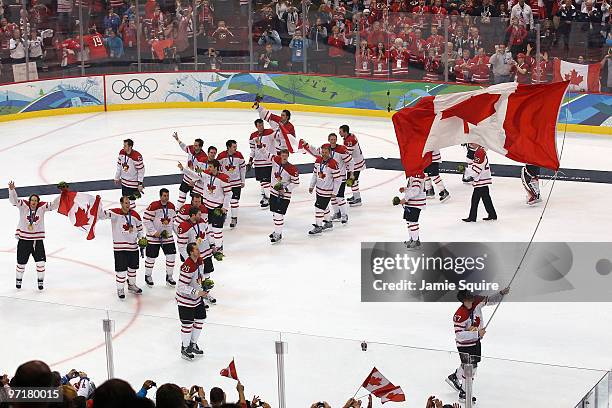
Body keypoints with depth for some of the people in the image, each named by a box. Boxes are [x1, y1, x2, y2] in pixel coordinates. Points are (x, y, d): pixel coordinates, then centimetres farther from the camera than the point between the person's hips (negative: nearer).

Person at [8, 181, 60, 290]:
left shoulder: (42, 207, -4)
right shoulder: (23, 206, -8)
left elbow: (53, 205, -6)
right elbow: (14, 200, -18)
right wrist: (12, 190, -35)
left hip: (38, 239, 1)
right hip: (23, 239, -1)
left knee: (40, 261, -2)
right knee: (21, 262, 12)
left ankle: (40, 281, 14)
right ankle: (18, 280, 33)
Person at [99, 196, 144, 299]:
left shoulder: (135, 215, 2)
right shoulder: (115, 213, -12)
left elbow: (139, 228, 14)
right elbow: (104, 214, -26)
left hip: (133, 246, 5)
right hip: (119, 247, -5)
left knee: (133, 267, 17)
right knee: (121, 269, -2)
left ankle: (132, 285, 37)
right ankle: (120, 289, 13)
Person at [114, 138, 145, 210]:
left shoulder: (137, 157, -24)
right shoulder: (122, 153, -3)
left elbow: (141, 170, -19)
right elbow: (119, 165, 11)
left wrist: (140, 184, -18)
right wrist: (117, 177, 17)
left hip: (133, 183, -7)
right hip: (124, 182, 7)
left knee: (130, 200, -6)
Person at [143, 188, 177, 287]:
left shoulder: (172, 207, 2)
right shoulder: (153, 206, -18)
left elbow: (174, 220, 15)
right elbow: (146, 220, -16)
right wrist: (154, 232, -17)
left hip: (167, 236, 5)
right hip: (153, 236, -5)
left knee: (171, 255, 2)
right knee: (151, 256, 4)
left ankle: (169, 277, 16)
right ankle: (148, 276, 23)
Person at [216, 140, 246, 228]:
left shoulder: (239, 155, -8)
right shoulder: (221, 156, -14)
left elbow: (243, 168, 4)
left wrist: (243, 181, 7)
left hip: (236, 182, 0)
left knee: (234, 200, -2)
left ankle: (234, 218, 10)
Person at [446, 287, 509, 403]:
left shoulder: (476, 302, -14)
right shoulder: (459, 315, -32)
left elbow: (490, 300, -3)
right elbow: (459, 335, -32)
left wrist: (501, 293, -20)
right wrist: (477, 333, -33)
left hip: (476, 341, 8)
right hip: (465, 344, -8)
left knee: (473, 362, 26)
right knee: (470, 367, -4)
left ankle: (453, 377, 49)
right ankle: (463, 394, 12)